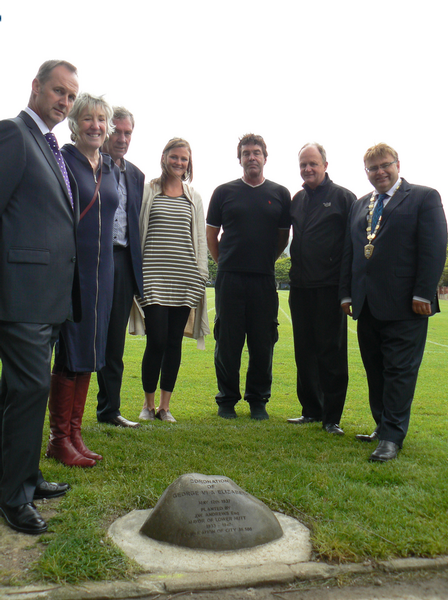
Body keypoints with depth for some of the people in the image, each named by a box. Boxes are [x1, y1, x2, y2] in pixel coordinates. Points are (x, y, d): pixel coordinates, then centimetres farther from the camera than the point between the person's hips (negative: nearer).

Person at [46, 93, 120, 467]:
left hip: (101, 269, 6)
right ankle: (59, 438, 10)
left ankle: (75, 432, 21)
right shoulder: (61, 162, -5)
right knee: (68, 352, -3)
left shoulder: (112, 170, 14)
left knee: (89, 351, 9)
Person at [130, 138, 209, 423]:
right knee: (157, 341, -8)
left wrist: (200, 276, 9)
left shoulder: (194, 197, 16)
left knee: (174, 342, 3)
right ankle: (148, 404, 11)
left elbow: (201, 238, 16)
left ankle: (165, 405, 14)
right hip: (154, 277, -3)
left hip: (185, 278, 3)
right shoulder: (148, 191, 7)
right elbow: (135, 231, 5)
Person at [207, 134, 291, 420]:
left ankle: (258, 400, 18)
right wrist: (224, 262, 11)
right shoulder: (225, 192, 7)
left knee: (263, 342, 4)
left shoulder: (280, 194, 9)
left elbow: (284, 236, 15)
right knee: (227, 340, 3)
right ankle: (227, 399, 16)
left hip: (265, 278, 1)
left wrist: (266, 261, 13)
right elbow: (211, 234, 12)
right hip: (230, 277, 0)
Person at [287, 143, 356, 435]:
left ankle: (332, 416, 9)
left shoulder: (342, 197, -2)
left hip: (329, 288, -6)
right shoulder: (298, 199, 15)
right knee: (305, 352, 10)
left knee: (332, 353, 0)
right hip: (301, 288, 6)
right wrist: (295, 277, 15)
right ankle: (311, 410, 23)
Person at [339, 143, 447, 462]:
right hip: (368, 304, 6)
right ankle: (383, 426, 23)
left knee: (400, 370, -3)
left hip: (404, 304, -6)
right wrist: (347, 293, 10)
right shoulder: (360, 205, 19)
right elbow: (349, 252, 17)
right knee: (375, 370, 11)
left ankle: (392, 436, 3)